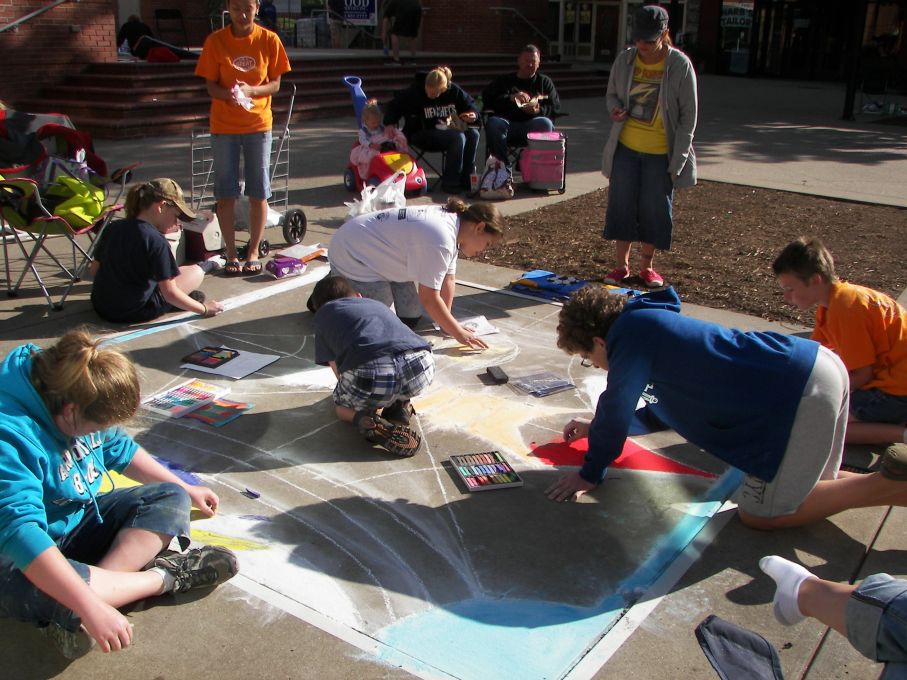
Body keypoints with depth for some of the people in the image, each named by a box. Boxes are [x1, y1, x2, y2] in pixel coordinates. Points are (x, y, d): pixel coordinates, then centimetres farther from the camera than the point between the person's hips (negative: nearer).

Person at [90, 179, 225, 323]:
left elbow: (94, 270, 8)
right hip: (136, 313, -7)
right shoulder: (156, 241, -21)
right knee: (196, 271, 10)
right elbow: (169, 294, -20)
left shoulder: (113, 228, -1)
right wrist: (204, 309, -8)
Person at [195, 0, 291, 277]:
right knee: (225, 193, 2)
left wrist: (251, 90, -20)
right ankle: (231, 254, 13)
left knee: (258, 192, 3)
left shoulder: (269, 40, -3)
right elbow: (211, 86, -3)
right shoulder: (215, 41, -4)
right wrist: (229, 94, -24)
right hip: (224, 126, 0)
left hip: (258, 123, 0)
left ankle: (253, 252, 16)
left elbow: (275, 84, -1)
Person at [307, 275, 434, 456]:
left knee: (341, 406, 31)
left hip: (369, 375, -3)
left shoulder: (323, 314, 28)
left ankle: (367, 421, 1)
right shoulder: (378, 304, 38)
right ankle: (400, 405, 19)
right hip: (421, 368, 3)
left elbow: (337, 370, 29)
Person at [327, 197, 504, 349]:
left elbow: (448, 279, 5)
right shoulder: (440, 239, -33)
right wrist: (459, 333, -19)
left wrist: (447, 322, 3)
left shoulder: (451, 220, -2)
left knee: (411, 319, 9)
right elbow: (429, 298, -28)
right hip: (352, 257, -10)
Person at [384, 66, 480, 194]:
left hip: (446, 132, 5)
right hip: (422, 133, -5)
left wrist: (473, 115, -17)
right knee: (458, 137, -29)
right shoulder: (415, 92, -14)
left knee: (473, 133, -21)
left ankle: (466, 179, -14)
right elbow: (395, 105, -4)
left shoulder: (453, 91, -6)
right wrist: (390, 123, -19)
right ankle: (450, 182, -21)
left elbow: (470, 105, 5)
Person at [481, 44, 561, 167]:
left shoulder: (545, 82, 24)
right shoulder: (504, 80, 23)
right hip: (506, 122, 0)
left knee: (545, 124, -33)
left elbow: (556, 108, 12)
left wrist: (539, 111, -10)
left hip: (532, 124, 0)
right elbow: (486, 99, 5)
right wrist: (510, 98, -11)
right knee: (493, 123, -32)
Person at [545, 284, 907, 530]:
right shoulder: (651, 322, 18)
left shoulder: (630, 332, -11)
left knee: (760, 514, 3)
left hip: (800, 392, -10)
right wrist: (599, 427, 32)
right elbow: (662, 406, 31)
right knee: (808, 487, 26)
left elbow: (616, 407, -7)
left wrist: (590, 473, 6)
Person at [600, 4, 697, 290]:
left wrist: (678, 159, -11)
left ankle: (647, 266, 21)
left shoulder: (680, 65, -11)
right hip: (625, 148, 3)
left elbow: (688, 116, -7)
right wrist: (615, 109, -12)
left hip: (660, 153, -2)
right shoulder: (625, 59, -3)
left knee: (655, 209, 3)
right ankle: (621, 265, 19)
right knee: (621, 205, 5)